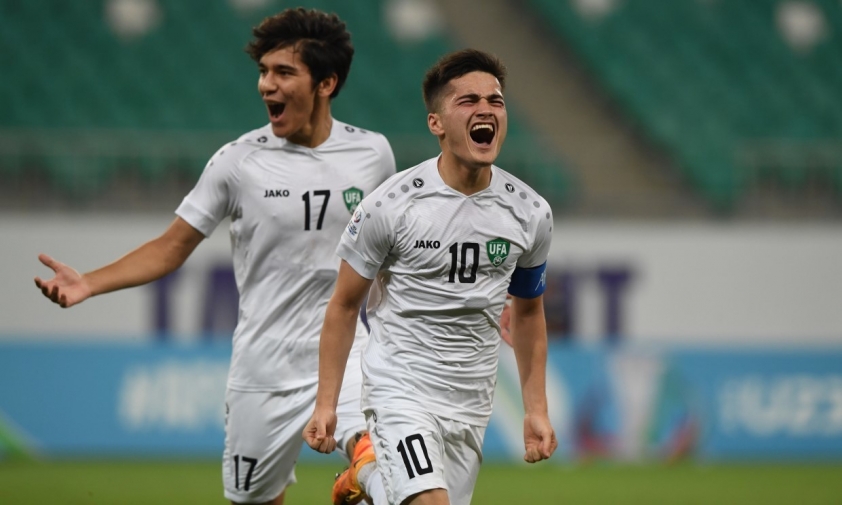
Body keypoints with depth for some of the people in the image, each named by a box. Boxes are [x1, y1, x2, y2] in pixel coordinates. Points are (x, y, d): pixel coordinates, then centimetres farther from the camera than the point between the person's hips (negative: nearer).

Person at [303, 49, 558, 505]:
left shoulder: (530, 213, 2)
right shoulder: (391, 205, -11)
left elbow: (527, 313, 16)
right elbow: (343, 305, -2)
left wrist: (536, 410, 12)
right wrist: (326, 404, -5)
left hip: (471, 406, 5)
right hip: (399, 391, -5)